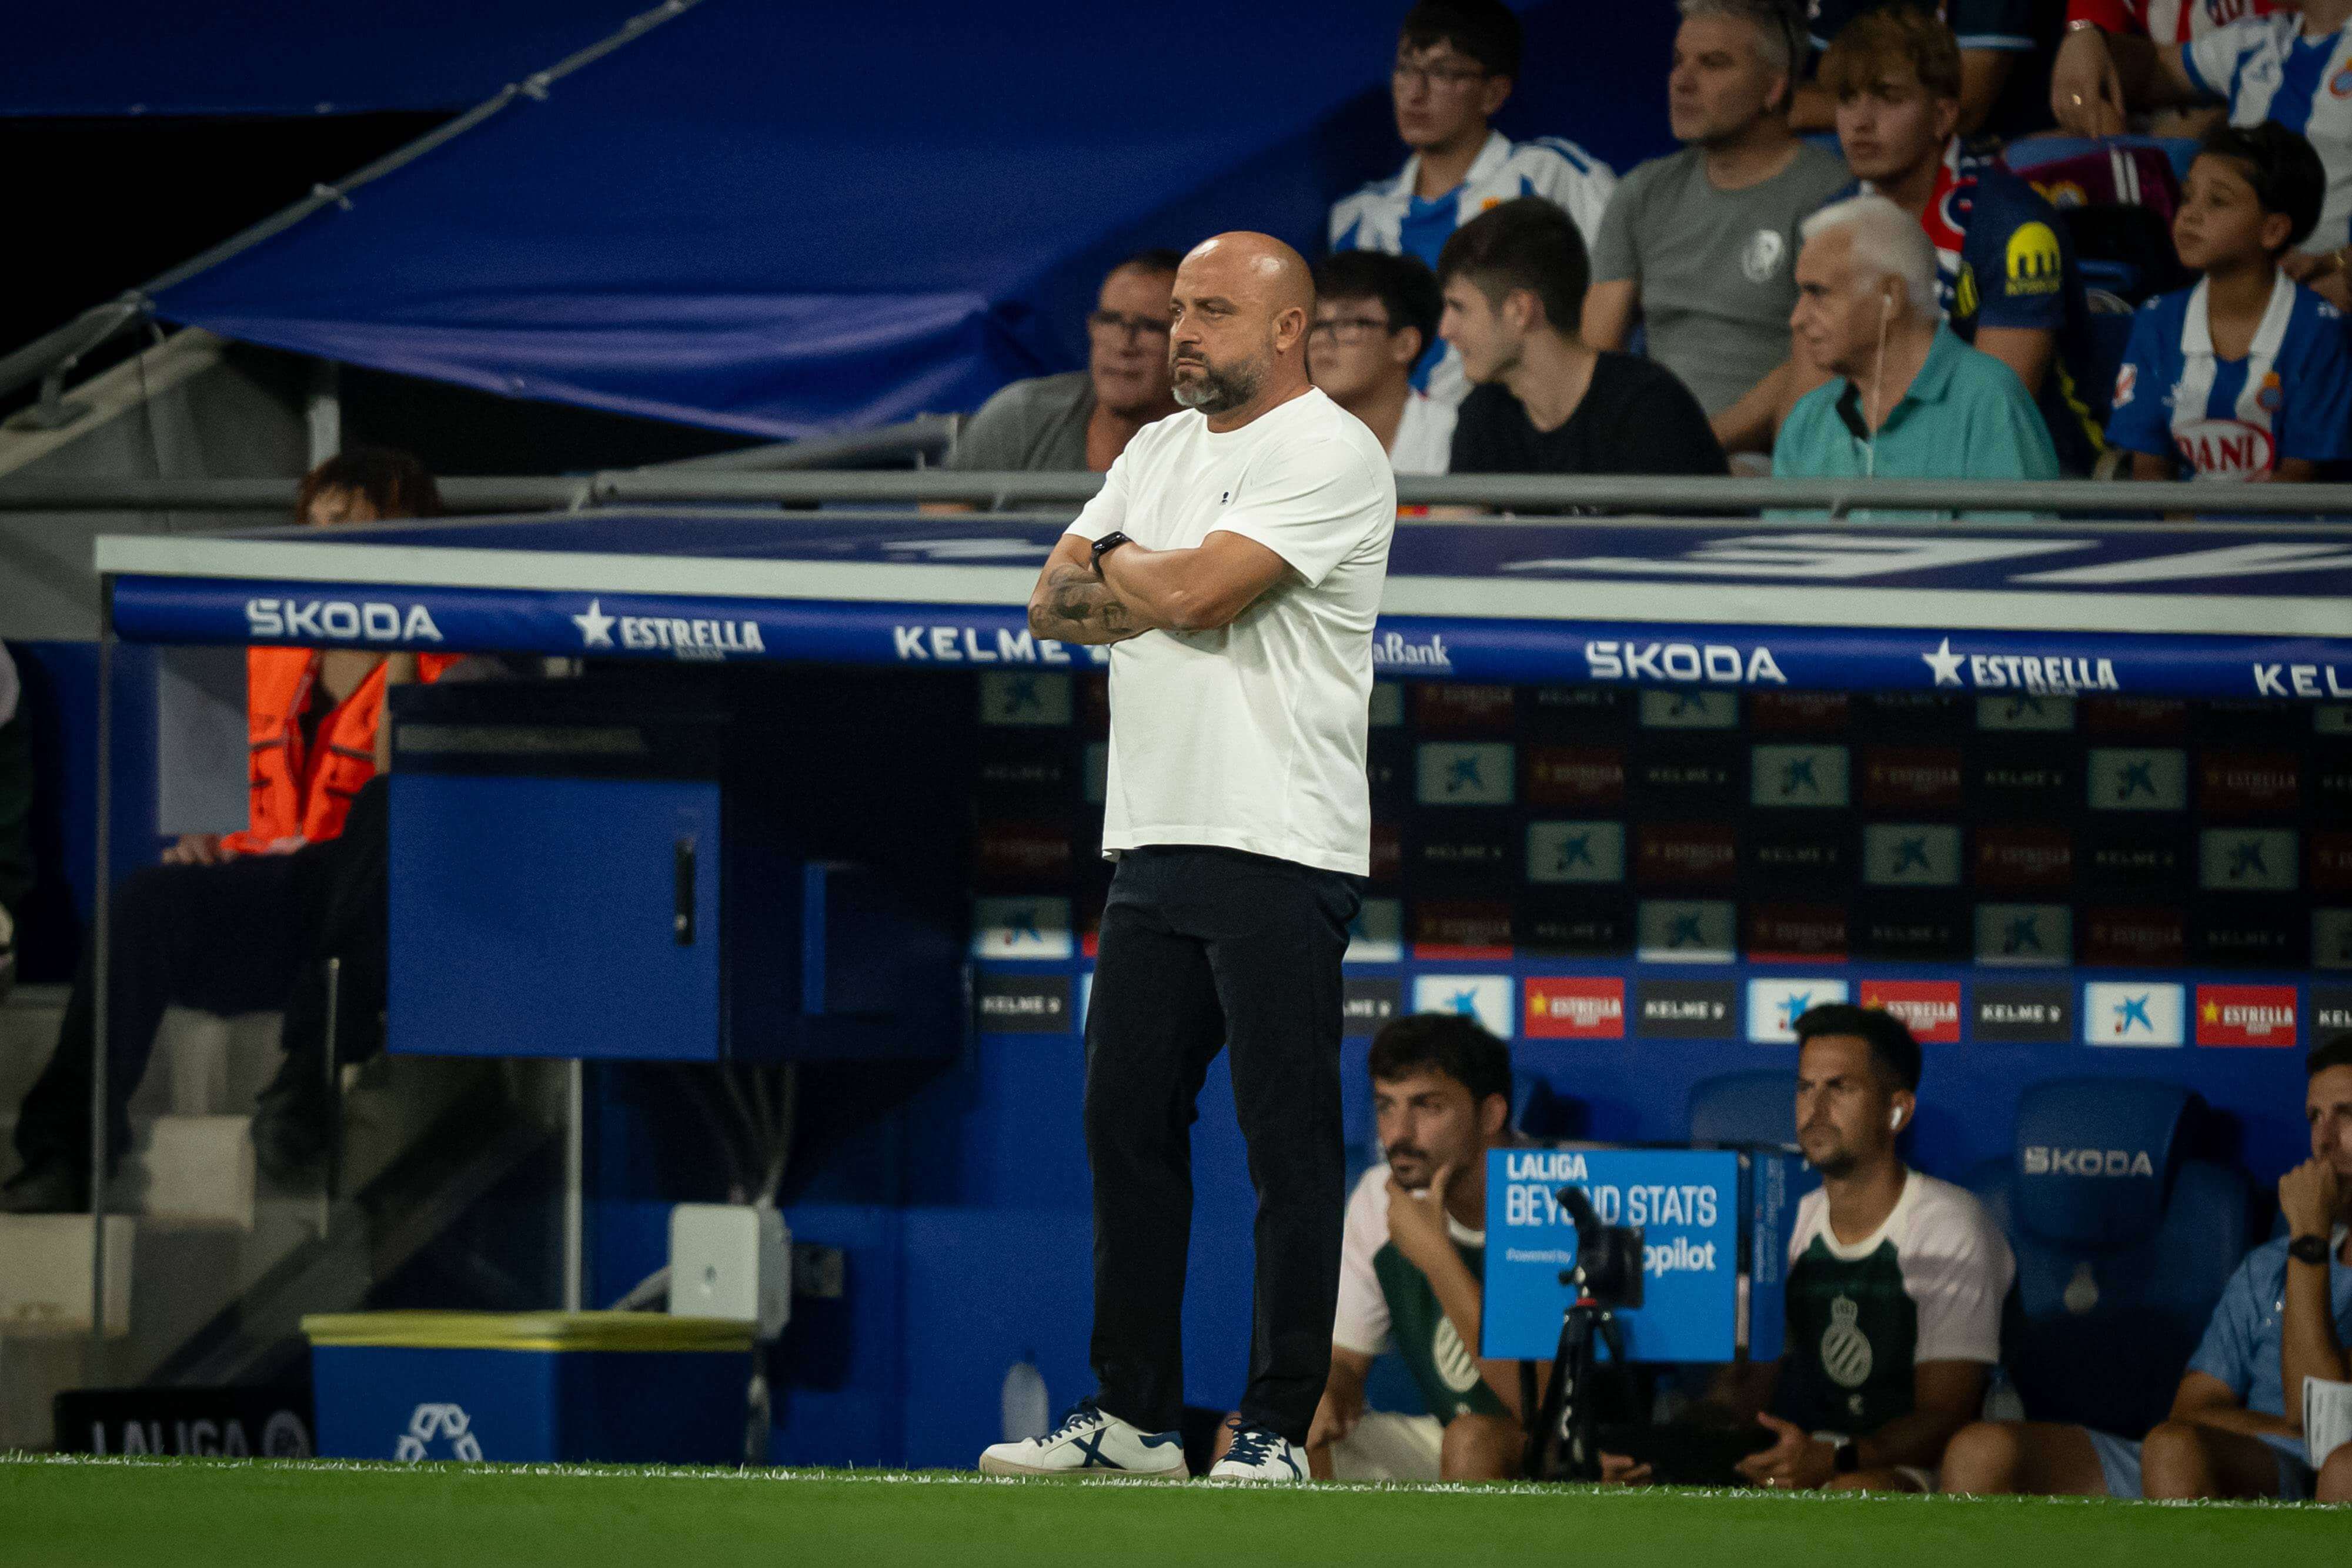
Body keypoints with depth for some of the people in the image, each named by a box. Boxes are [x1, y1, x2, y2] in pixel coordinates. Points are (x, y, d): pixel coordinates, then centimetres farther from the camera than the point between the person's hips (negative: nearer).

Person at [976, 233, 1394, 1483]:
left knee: (1288, 1142, -5)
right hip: (1154, 844, 8)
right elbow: (1053, 602, 12)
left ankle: (1278, 1426, -4)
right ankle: (1132, 1413, 16)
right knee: (1127, 1121, 9)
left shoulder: (1329, 453, -9)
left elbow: (1199, 591, -19)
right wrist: (1154, 589, -7)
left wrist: (1114, 569, 2)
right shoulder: (1161, 450, 18)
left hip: (1280, 852, -8)